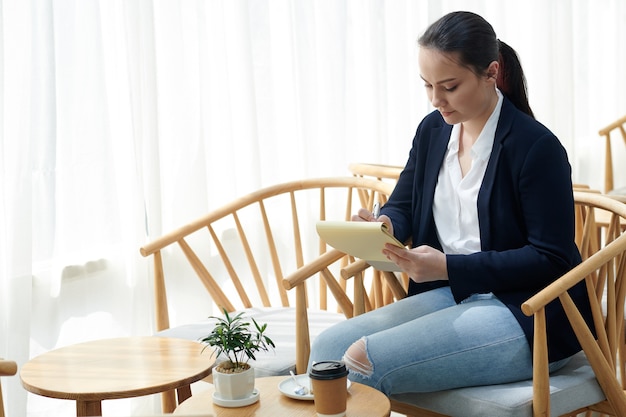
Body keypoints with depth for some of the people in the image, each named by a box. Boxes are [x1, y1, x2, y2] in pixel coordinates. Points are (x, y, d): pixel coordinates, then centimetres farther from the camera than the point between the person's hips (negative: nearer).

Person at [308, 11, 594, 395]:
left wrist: (449, 267, -22)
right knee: (328, 348, -12)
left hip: (527, 320, -7)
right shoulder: (433, 130, 8)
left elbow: (552, 260, -14)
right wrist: (381, 226, -9)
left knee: (362, 360, -22)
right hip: (450, 295, 7)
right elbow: (402, 208, 17)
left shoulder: (536, 147, -13)